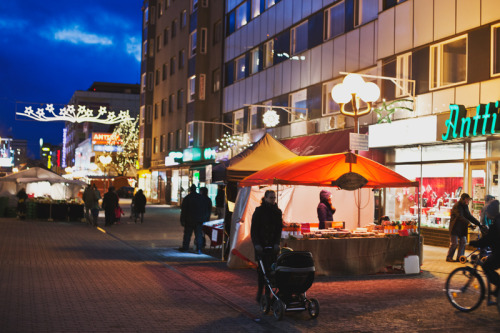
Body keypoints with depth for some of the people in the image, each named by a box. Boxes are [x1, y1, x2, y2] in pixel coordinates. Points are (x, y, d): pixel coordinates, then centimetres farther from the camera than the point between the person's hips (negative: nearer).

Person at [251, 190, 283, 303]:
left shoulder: (277, 212, 8)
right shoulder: (259, 211, -2)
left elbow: (279, 229, 8)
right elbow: (253, 229, -5)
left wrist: (277, 243, -6)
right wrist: (256, 244, -15)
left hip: (272, 245, 3)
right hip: (260, 245, -3)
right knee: (261, 269, -7)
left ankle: (268, 294, 2)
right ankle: (260, 294, 0)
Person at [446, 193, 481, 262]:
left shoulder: (465, 206, 11)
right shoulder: (457, 206, -17)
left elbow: (469, 216, 9)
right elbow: (460, 217, -30)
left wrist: (478, 223, -1)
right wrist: (468, 223, -41)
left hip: (462, 228, 8)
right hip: (455, 228, -8)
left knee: (463, 242, 3)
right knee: (454, 243, -7)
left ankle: (460, 257, 10)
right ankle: (449, 257, 5)